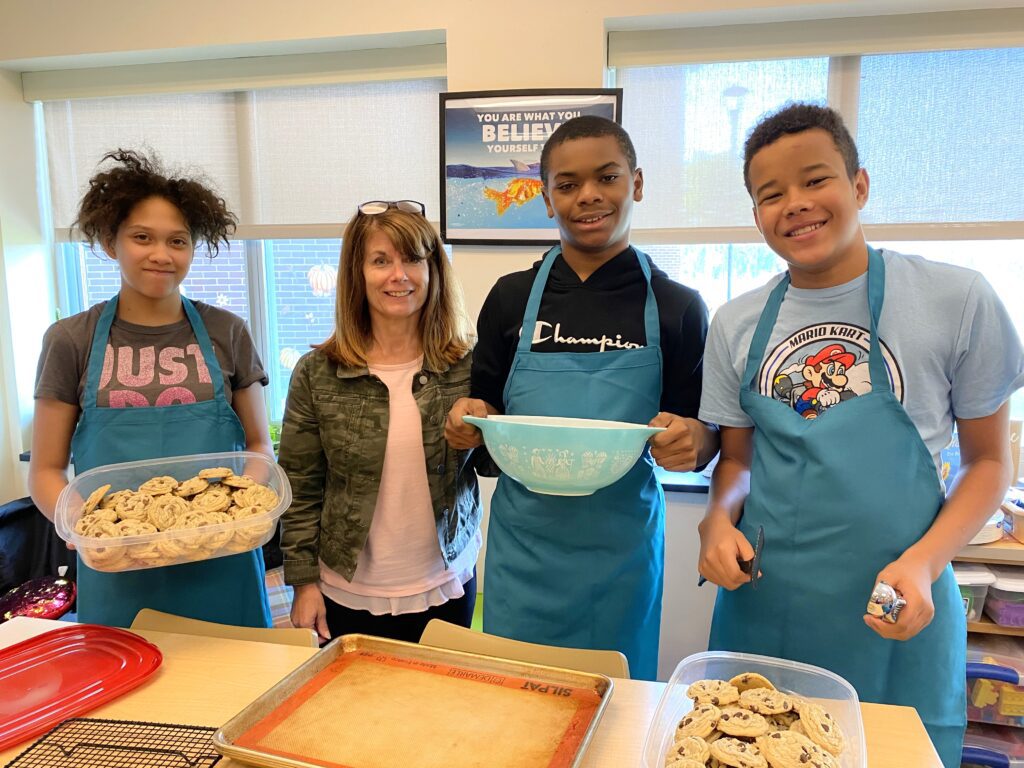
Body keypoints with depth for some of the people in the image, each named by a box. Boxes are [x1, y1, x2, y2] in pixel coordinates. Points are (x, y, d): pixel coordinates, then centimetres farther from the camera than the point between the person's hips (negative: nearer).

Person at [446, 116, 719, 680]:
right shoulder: (512, 297, 3)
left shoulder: (676, 307, -1)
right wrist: (468, 422, -11)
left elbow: (705, 433, 2)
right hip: (522, 543, 1)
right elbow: (483, 408, 10)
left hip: (621, 544, -1)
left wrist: (689, 440, -19)